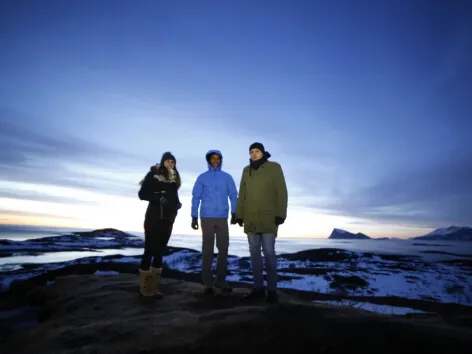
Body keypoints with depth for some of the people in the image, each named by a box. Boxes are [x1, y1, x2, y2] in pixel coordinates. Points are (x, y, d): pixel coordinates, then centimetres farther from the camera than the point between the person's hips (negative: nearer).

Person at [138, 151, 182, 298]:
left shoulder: (174, 178, 12)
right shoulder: (153, 174, -3)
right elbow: (142, 194, -9)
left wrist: (178, 204, -5)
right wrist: (159, 197, -21)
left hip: (168, 219, 5)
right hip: (154, 218, -5)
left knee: (160, 251, 7)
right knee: (149, 250, -3)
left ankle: (154, 286, 13)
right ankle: (145, 287, 7)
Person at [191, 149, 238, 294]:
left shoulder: (227, 177, 10)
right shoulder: (202, 177, 8)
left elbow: (233, 195, 5)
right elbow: (196, 197, 5)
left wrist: (234, 213, -7)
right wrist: (194, 217, -3)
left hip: (222, 218, 2)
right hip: (206, 218, -1)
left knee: (223, 248, 1)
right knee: (207, 249, 1)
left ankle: (220, 280, 14)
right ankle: (207, 282, 8)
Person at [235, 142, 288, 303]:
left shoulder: (274, 167, 2)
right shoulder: (246, 170, 14)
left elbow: (281, 192, -3)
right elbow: (242, 194, 14)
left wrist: (280, 214, -10)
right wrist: (239, 214, 8)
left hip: (268, 218, -4)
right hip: (250, 218, 4)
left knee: (268, 252, -4)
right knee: (254, 252, 6)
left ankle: (272, 290, 6)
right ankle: (258, 288, 15)